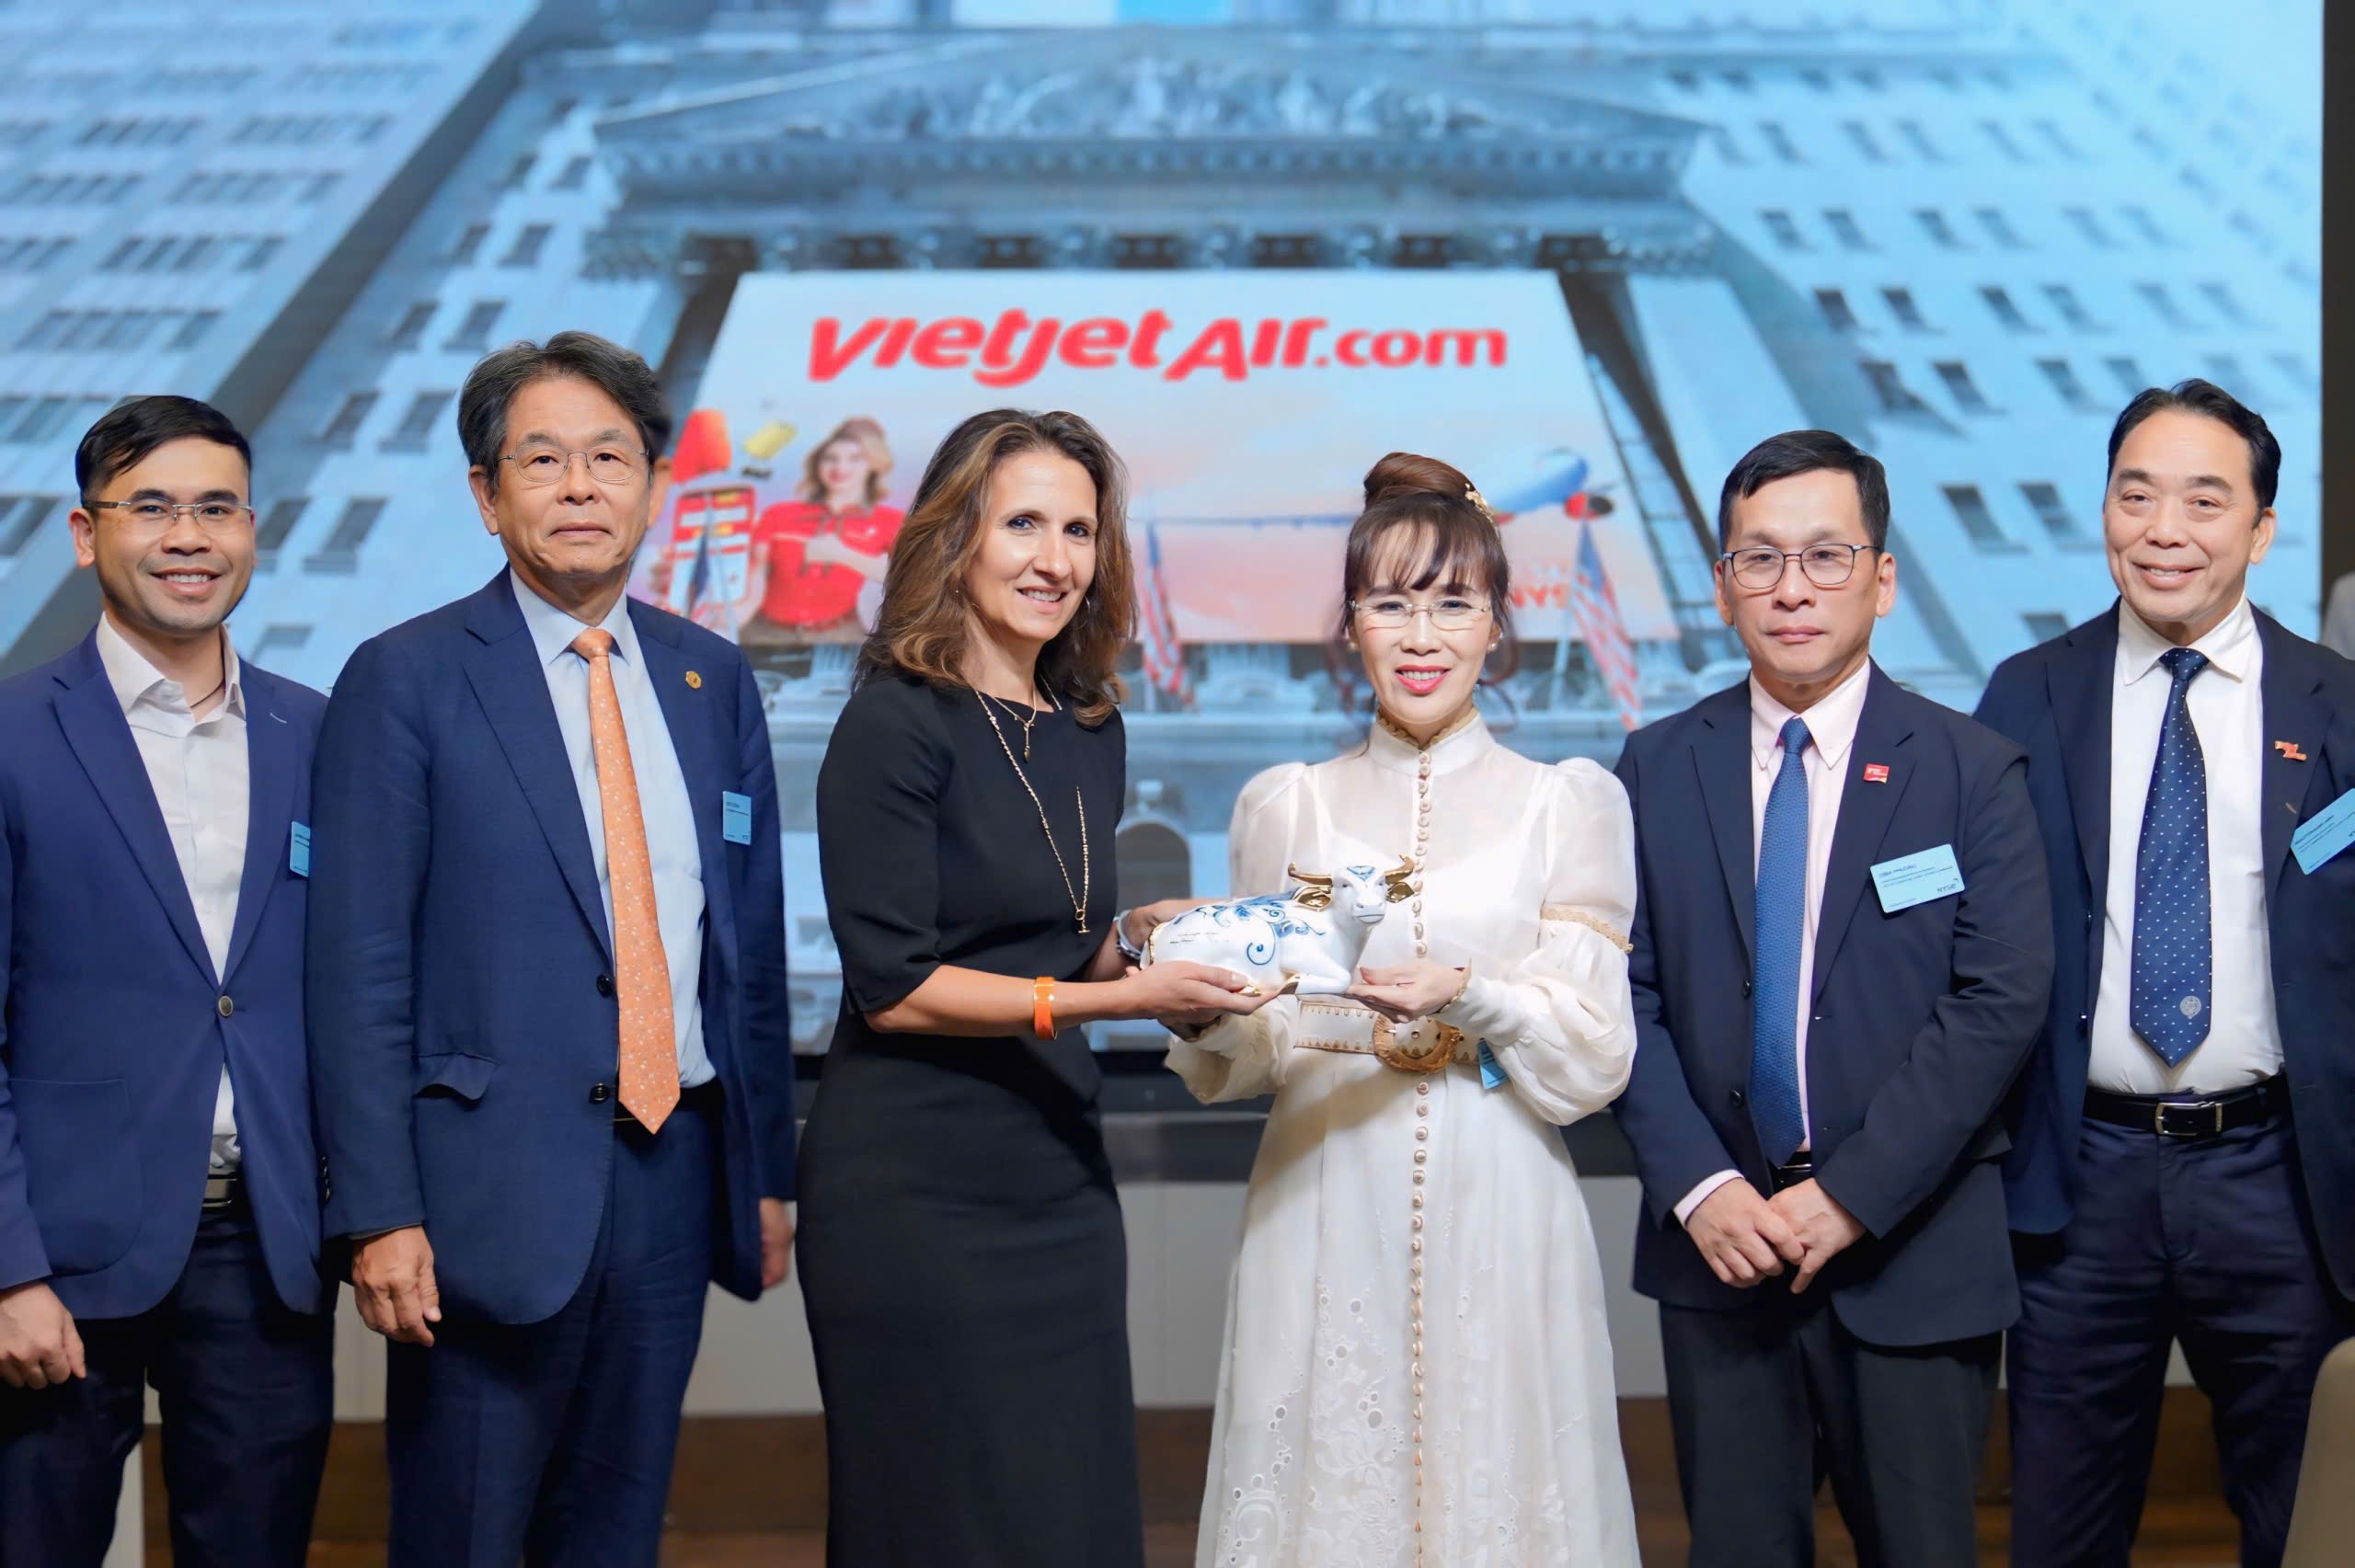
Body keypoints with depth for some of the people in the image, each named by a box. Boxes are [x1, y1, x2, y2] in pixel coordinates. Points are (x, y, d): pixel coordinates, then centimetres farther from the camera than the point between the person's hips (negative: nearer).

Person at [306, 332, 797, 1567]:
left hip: (674, 1170, 5)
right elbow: (358, 969, -8)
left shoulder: (710, 679, 10)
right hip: (498, 1178, -4)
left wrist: (768, 1171, 12)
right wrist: (381, 1215, -13)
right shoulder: (406, 680, -5)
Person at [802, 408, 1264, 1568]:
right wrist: (1112, 997, -21)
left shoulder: (1090, 732, 10)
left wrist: (1141, 934, -1)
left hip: (1057, 1175, 7)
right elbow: (893, 984, -16)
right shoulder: (897, 723, -10)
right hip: (916, 1189, -7)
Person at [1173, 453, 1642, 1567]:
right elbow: (1227, 1062, 11)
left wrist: (1467, 998, -18)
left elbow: (1594, 1060, -1)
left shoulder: (1570, 802, 4)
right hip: (1323, 1218, 1)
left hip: (1499, 1223, -1)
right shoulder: (1285, 806, 9)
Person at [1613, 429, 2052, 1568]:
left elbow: (2003, 997, -9)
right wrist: (1698, 1186, -11)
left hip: (1912, 1253, -2)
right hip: (1719, 1245, 2)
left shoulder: (1972, 769, -1)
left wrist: (1852, 1195, -14)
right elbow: (1626, 995, 2)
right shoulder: (1656, 770, 6)